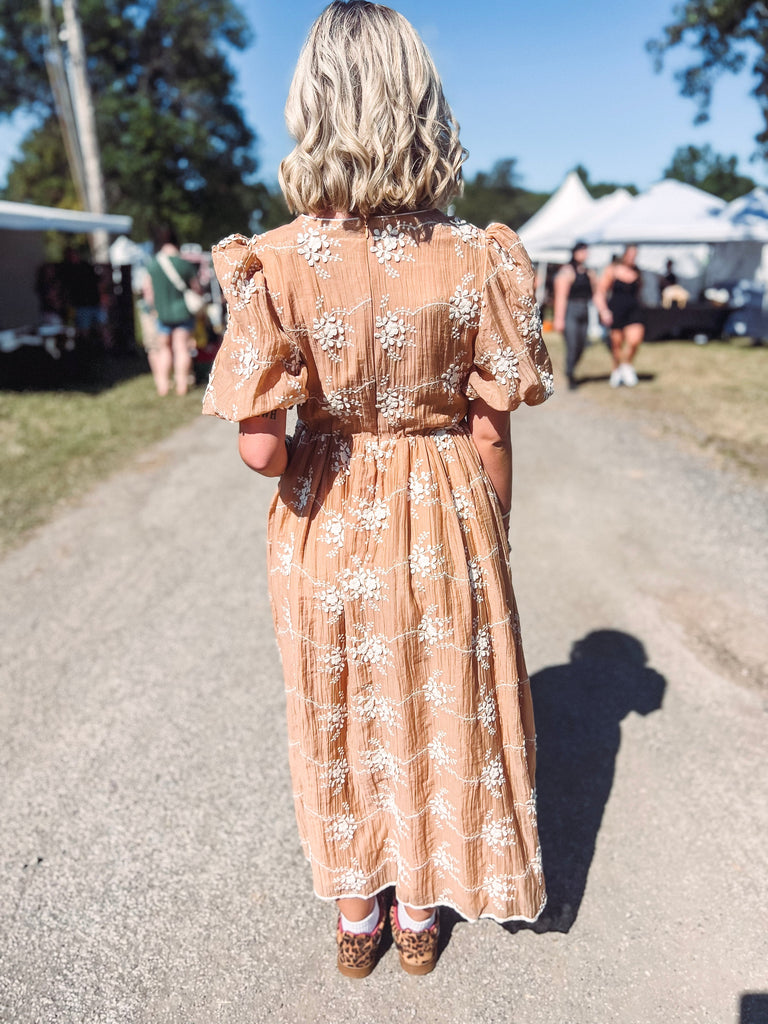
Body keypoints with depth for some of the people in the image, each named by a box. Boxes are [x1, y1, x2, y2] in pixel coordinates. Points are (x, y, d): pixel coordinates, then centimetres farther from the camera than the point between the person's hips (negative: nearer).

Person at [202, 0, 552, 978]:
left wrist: (308, 459, 5)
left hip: (328, 529, 0)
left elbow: (261, 445, -18)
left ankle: (356, 912, 45)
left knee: (342, 723, 22)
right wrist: (487, 535, 8)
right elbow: (491, 431, -8)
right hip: (444, 523, 1)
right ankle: (419, 911, 45)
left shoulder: (276, 261, -15)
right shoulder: (473, 256, -10)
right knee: (440, 717, 22)